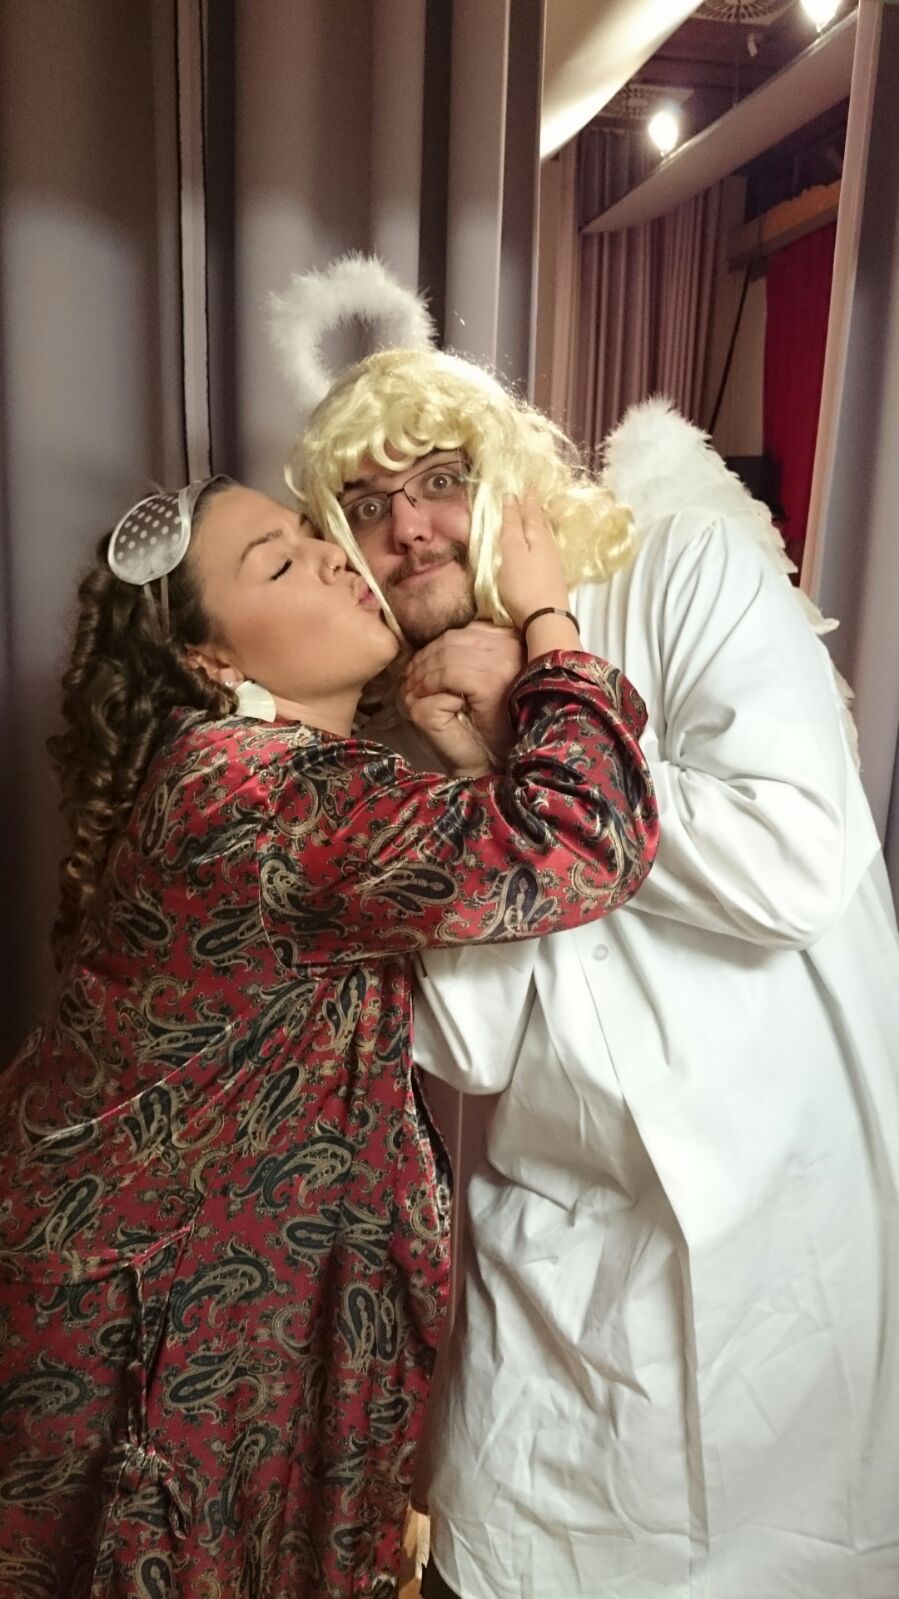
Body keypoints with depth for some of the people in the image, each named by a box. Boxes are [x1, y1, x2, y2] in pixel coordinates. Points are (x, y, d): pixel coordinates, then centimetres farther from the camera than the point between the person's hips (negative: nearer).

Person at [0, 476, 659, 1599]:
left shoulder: (267, 763, 2)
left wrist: (431, 758, -5)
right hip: (156, 1304, -9)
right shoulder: (251, 792, -31)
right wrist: (547, 615, -24)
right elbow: (579, 839, -37)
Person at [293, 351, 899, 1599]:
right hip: (565, 1243, 4)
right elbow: (469, 1048, -9)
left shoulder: (690, 571, -9)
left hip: (782, 1209, -3)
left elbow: (798, 864, -24)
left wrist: (536, 734, -16)